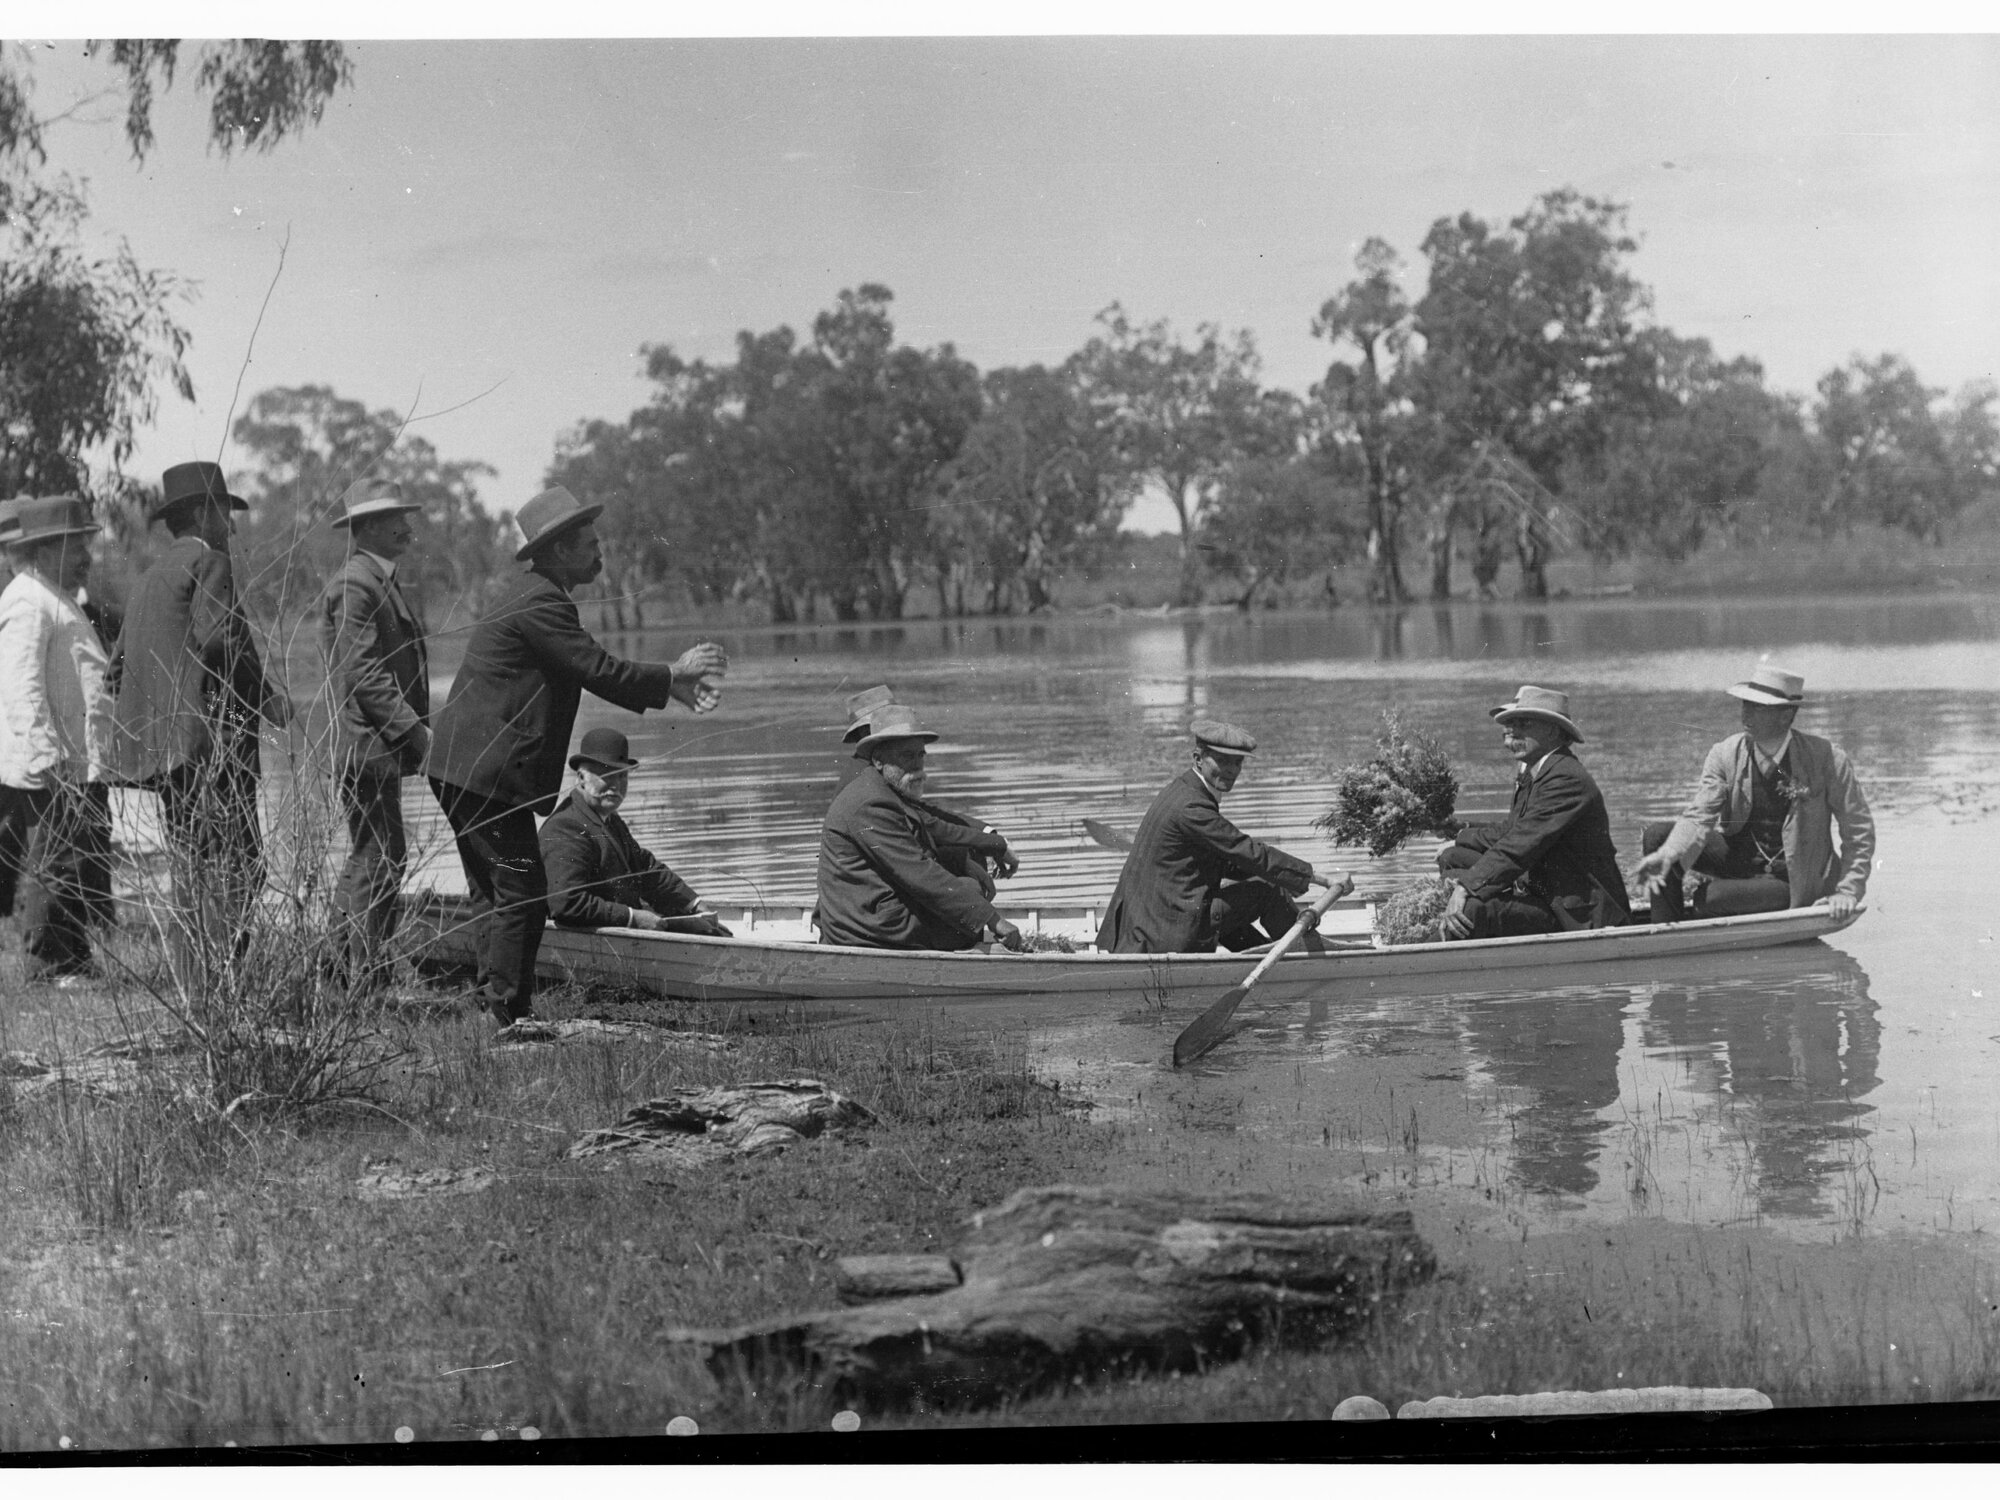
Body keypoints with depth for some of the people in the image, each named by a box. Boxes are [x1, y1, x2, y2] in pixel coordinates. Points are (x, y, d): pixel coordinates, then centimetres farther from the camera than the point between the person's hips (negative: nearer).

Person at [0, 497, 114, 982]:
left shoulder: (56, 600, 22)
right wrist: (47, 756, -24)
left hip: (74, 762, 10)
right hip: (48, 766, -10)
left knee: (67, 864, 11)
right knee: (52, 863, -8)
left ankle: (73, 964, 15)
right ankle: (46, 965, -4)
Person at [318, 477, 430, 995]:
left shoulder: (381, 582, 20)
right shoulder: (353, 586, -14)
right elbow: (363, 675, -20)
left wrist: (416, 728, 17)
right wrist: (414, 728, -20)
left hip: (382, 746, 11)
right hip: (366, 746, -11)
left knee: (368, 859, 17)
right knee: (381, 861, -9)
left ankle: (344, 963, 25)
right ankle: (366, 983, -7)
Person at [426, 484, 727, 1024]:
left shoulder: (531, 596, 18)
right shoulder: (539, 603, -16)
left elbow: (594, 672, 20)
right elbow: (599, 671, -19)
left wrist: (672, 687, 13)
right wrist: (674, 675, -6)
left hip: (457, 766, 11)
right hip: (489, 772, -11)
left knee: (493, 891, 13)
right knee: (522, 892, -7)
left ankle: (498, 1007, 17)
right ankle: (509, 1009, -5)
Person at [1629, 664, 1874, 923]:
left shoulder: (1827, 759, -16)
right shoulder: (1725, 755, -8)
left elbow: (1859, 829, -8)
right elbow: (1699, 815, -20)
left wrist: (1847, 892, -15)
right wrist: (1667, 855, -40)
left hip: (1789, 881, -4)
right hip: (1738, 858, 4)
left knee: (1709, 899, -31)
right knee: (1656, 835, -15)